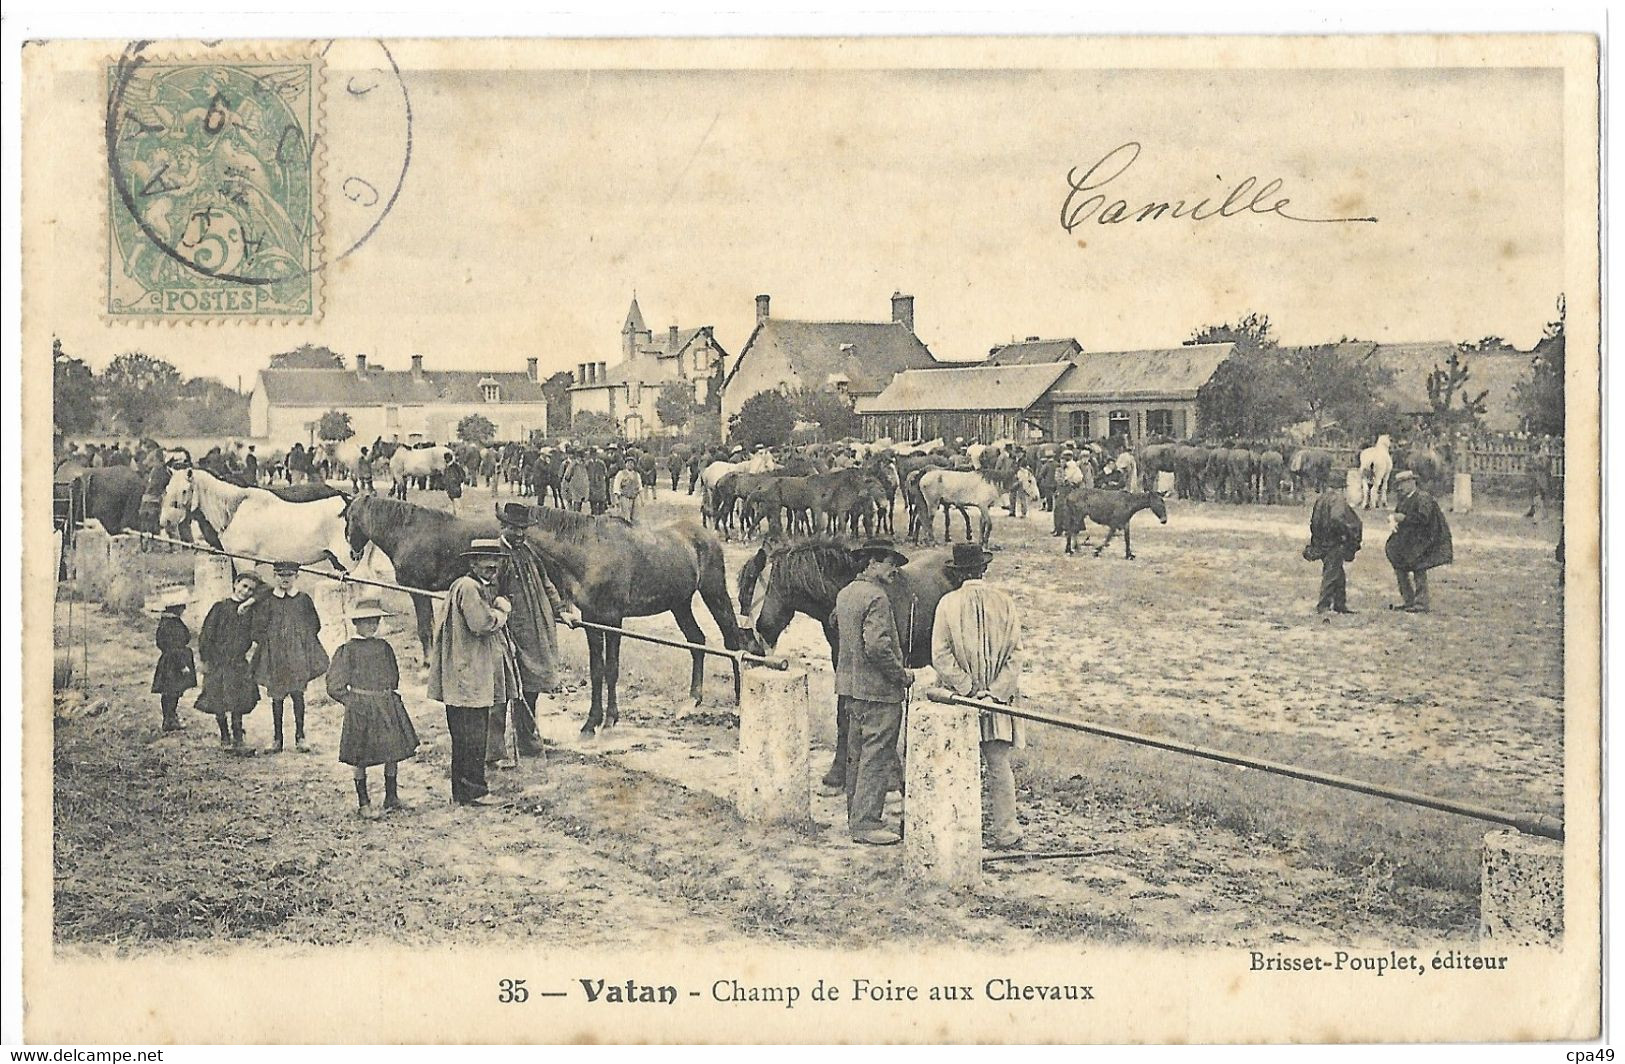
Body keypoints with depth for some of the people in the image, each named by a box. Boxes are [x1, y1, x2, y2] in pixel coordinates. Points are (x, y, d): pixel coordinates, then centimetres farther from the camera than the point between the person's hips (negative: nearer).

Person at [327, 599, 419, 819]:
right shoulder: (348, 650, -5)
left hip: (387, 704, 5)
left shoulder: (384, 647, 9)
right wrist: (350, 701, -5)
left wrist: (389, 694, 13)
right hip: (360, 708, -5)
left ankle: (392, 797, 20)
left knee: (394, 751, 6)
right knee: (360, 757, 0)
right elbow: (335, 685, -3)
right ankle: (363, 803, 9)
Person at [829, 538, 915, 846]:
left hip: (850, 686, 10)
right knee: (876, 757, -4)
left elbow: (833, 626, 27)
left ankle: (856, 818, 26)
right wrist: (902, 675, -14)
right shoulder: (876, 597, -18)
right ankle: (867, 823, -3)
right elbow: (877, 646, -25)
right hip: (878, 689, -10)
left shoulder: (844, 594, 10)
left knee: (857, 755, 17)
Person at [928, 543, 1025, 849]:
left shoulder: (948, 603, -7)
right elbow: (1014, 656, -4)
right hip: (998, 699, 2)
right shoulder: (1005, 603, 0)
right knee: (999, 767, 7)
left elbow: (940, 657, -12)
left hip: (958, 698, -2)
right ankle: (1006, 833, 11)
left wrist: (969, 690, -11)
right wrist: (994, 693, -8)